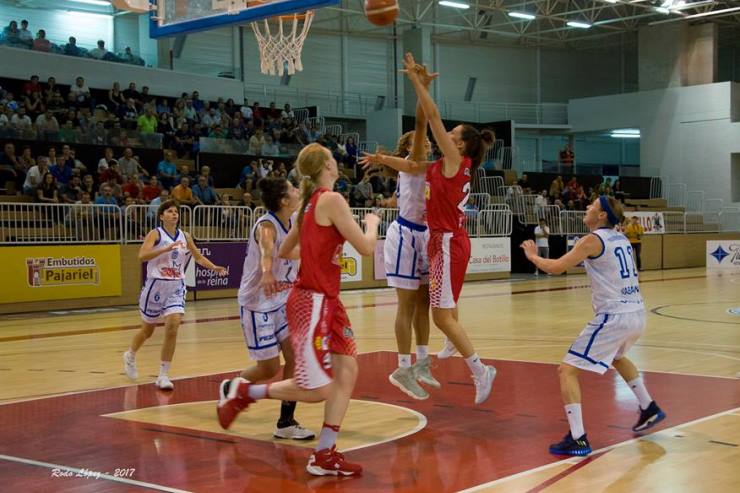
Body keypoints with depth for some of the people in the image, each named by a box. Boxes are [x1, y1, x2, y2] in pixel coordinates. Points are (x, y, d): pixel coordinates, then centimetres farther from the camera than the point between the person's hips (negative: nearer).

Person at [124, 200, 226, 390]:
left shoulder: (185, 236, 7)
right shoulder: (155, 234, -7)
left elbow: (198, 257, 18)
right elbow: (142, 256, -22)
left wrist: (214, 267, 1)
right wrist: (167, 248, -32)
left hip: (176, 288, 3)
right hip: (156, 286, -3)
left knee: (172, 327, -15)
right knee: (147, 330, 13)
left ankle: (163, 376, -7)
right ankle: (130, 356, 45)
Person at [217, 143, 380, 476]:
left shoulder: (310, 203, 12)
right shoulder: (332, 199, -14)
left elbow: (284, 251, 23)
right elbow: (366, 248, -14)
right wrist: (372, 223, 6)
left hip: (326, 300, 9)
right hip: (312, 301, -9)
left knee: (347, 369, 3)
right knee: (318, 389, -6)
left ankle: (324, 455, 4)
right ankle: (245, 392, 9)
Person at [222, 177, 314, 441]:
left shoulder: (293, 225, -1)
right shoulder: (267, 225, -24)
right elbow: (266, 250, -48)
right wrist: (266, 273, -67)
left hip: (282, 302, 7)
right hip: (257, 304, -7)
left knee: (296, 357, -4)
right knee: (269, 369, 0)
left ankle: (286, 422, 4)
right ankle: (230, 389, 28)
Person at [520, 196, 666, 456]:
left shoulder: (592, 240, -8)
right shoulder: (621, 239, 14)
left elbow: (555, 268, -11)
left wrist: (532, 256, 6)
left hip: (614, 316, -8)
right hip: (637, 313, 9)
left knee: (567, 370, -4)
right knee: (616, 356, 39)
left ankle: (578, 439, -13)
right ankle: (649, 409, 42)